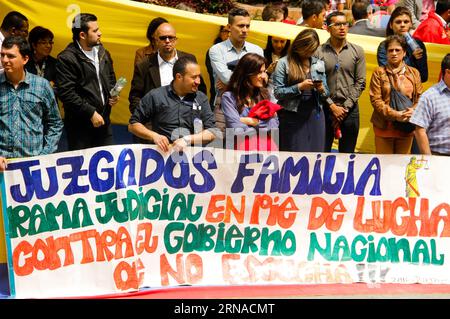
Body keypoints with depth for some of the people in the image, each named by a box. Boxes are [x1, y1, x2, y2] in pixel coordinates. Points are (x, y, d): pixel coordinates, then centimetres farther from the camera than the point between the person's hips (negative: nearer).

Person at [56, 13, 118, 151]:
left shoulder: (103, 53, 11)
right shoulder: (66, 58, -12)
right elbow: (66, 93, -17)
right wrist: (91, 113, -16)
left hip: (103, 120, 6)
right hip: (80, 124, -6)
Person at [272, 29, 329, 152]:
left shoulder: (319, 63, 13)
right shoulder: (284, 63, -1)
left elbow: (326, 93, 17)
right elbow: (278, 92, -8)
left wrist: (321, 89, -5)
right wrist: (299, 87, -17)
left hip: (315, 115, 4)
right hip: (292, 116, -4)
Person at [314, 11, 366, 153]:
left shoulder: (357, 51, 5)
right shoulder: (319, 52, -1)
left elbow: (360, 82, 2)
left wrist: (346, 107, -7)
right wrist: (332, 106, -10)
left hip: (350, 110, 2)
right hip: (325, 109, -2)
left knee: (347, 153, 9)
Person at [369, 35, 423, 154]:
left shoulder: (414, 73, 9)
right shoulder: (379, 72, 1)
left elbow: (420, 97, 7)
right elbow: (375, 99, -6)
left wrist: (412, 111, -15)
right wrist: (394, 114, -17)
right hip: (384, 126, -2)